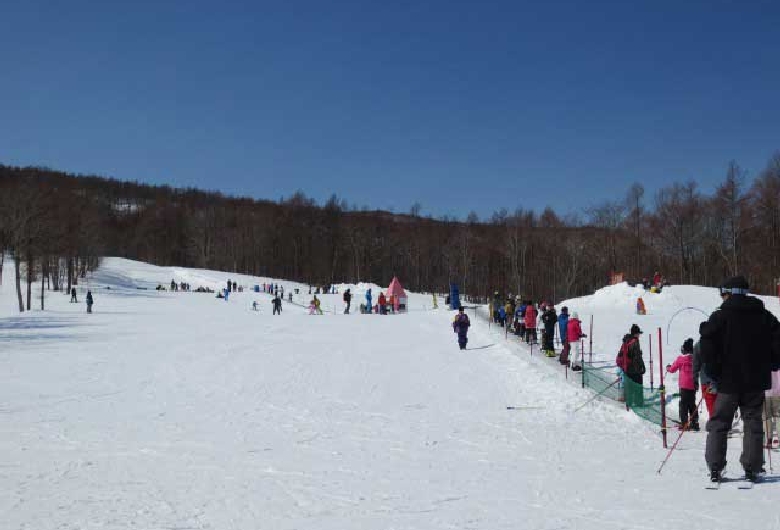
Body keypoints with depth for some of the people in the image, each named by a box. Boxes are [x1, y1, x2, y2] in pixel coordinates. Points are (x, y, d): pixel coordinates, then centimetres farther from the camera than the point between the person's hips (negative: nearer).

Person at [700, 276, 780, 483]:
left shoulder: (720, 316, -7)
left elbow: (707, 345, -14)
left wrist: (714, 370, -4)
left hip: (728, 380, -3)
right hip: (756, 380, 3)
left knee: (718, 423, 5)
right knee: (753, 423, 10)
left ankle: (715, 468, 1)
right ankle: (752, 469, 5)